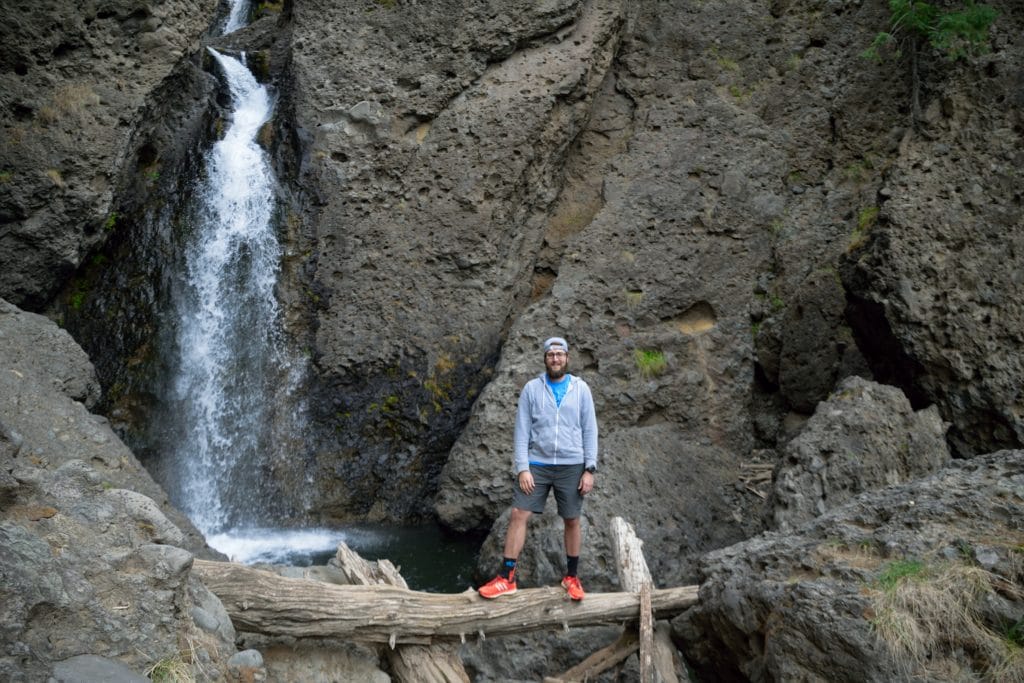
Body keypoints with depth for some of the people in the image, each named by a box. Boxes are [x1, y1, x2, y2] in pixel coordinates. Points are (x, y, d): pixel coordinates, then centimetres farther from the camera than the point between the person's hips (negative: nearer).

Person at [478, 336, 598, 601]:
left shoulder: (580, 389, 1)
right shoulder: (531, 388, 0)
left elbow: (589, 431, 1)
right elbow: (522, 431, -1)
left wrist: (590, 469, -5)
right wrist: (522, 468, -9)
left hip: (571, 466, 0)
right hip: (536, 465, 0)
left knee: (572, 521, 8)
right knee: (518, 515, -5)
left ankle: (571, 577, 24)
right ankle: (506, 578, 2)